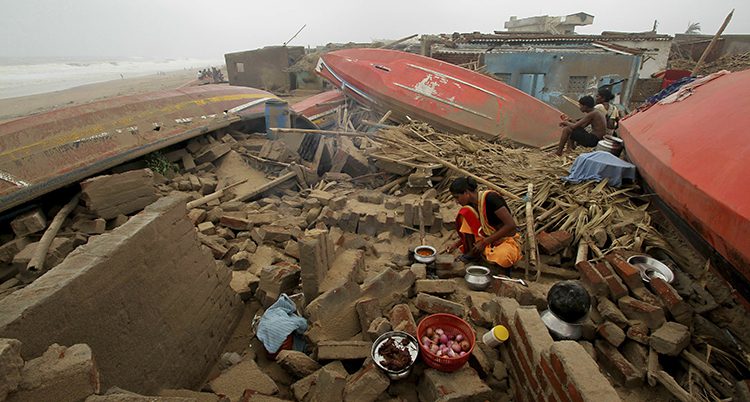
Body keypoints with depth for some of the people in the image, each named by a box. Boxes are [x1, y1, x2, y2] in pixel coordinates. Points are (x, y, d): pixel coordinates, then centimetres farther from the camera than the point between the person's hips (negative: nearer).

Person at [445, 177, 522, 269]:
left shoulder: (490, 198, -25)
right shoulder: (471, 204, -2)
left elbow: (511, 225, -26)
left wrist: (484, 242, -22)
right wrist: (457, 244, -1)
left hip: (507, 239, -6)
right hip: (487, 238, 6)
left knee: (503, 259, -40)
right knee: (465, 213, -14)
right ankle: (472, 251, -4)